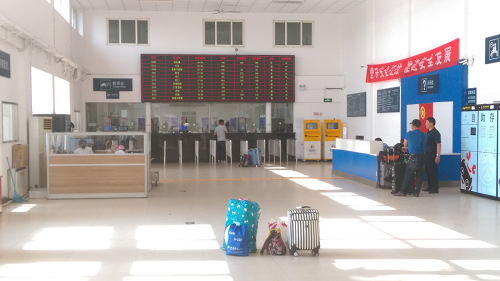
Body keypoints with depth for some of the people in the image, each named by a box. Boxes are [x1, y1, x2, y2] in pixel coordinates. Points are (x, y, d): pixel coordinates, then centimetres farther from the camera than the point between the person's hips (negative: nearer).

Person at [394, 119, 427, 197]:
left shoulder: (409, 134, -1)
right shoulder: (424, 135, 10)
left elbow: (405, 145, 13)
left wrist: (406, 148, 36)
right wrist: (407, 148, 26)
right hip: (422, 156, 4)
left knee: (408, 174, 1)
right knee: (420, 175, 7)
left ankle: (403, 191, 4)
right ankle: (417, 192, 8)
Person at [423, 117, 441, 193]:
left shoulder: (435, 133, -13)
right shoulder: (428, 132, 14)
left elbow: (438, 144, -19)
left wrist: (438, 155, -25)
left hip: (432, 153, -9)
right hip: (427, 153, 9)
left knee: (432, 171, -7)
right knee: (427, 170, 14)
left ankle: (435, 188, -2)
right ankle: (430, 187, 23)